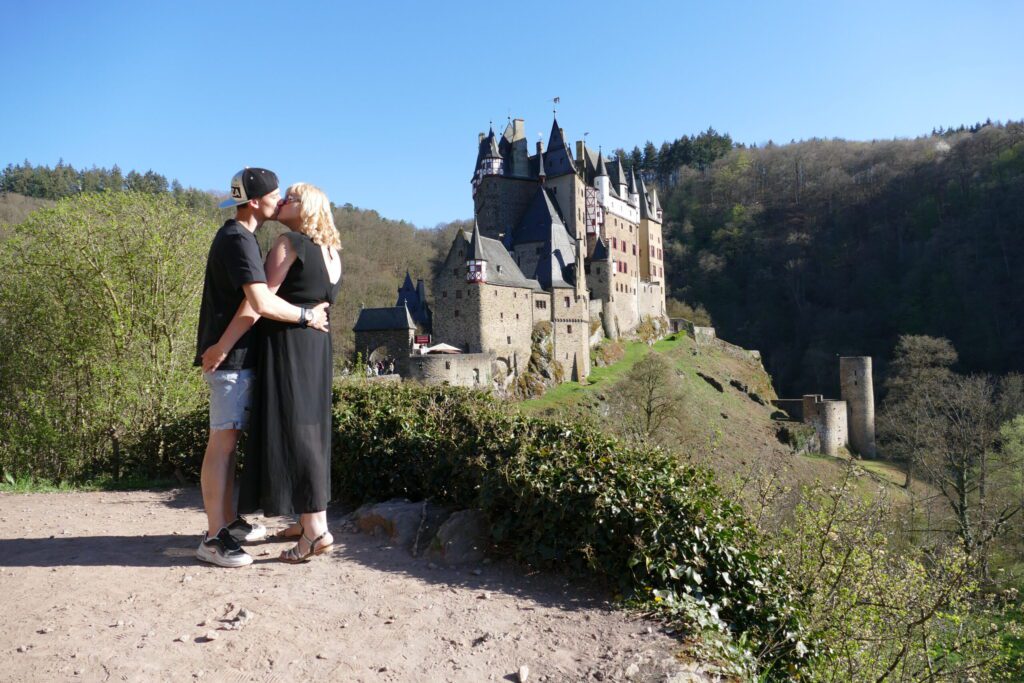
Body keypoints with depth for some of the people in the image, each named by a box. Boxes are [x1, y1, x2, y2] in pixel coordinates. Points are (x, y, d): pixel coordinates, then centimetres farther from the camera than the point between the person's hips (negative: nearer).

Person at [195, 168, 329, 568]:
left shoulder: (235, 235, 17)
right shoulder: (239, 239, -16)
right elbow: (262, 303, -26)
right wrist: (307, 316, -14)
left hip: (235, 356, 10)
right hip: (231, 357, -10)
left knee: (229, 440, 14)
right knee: (223, 441, -7)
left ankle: (228, 522, 24)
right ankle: (214, 538, -1)